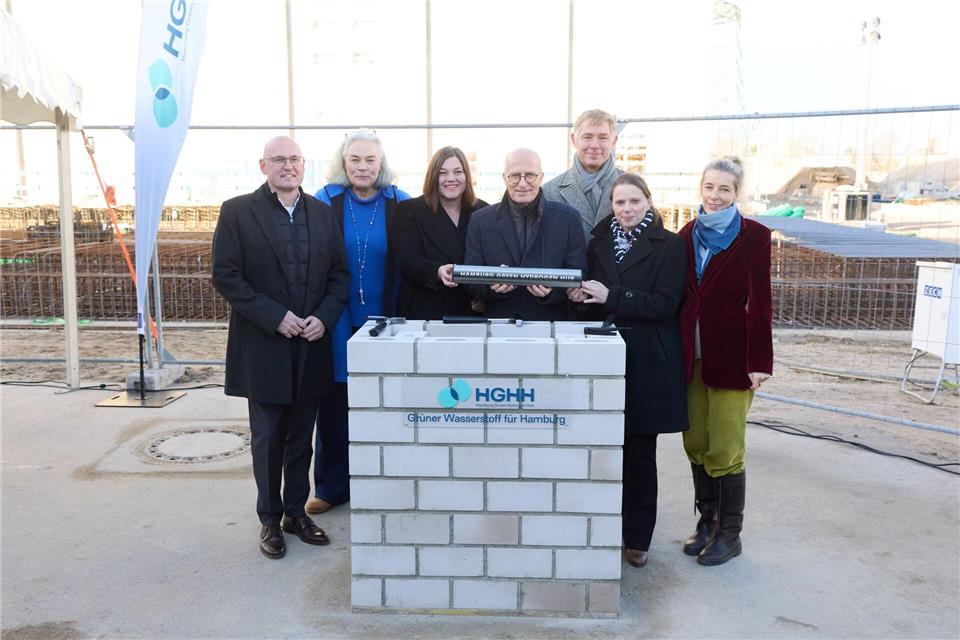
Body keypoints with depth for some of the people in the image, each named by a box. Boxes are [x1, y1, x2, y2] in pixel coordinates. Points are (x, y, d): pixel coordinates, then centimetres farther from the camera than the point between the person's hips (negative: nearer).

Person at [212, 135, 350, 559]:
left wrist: (323, 317, -9)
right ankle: (270, 520, 22)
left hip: (311, 348, 3)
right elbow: (226, 276, -8)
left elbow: (339, 273, 8)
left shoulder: (322, 213, 8)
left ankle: (296, 513, 28)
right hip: (264, 348, -3)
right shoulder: (237, 212, -3)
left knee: (301, 437, 13)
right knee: (267, 440, 7)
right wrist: (275, 317, -15)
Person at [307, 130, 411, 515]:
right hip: (338, 321, 0)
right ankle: (331, 486, 23)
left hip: (383, 320, 0)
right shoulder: (325, 201, 0)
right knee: (334, 404, 8)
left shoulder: (399, 204, 0)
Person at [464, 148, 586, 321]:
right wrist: (492, 284, -15)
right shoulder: (480, 221, 7)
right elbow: (471, 282, 5)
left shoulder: (568, 218, 5)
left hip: (550, 325, -2)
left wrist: (552, 289, -16)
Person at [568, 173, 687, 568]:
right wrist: (579, 295, -8)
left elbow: (664, 305, -11)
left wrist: (611, 297, -18)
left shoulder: (669, 246, -1)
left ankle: (637, 539, 19)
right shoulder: (598, 243, 12)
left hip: (647, 364, -3)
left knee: (641, 455, 6)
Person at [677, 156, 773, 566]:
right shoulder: (688, 234, 10)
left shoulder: (754, 237, -3)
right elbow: (678, 295, 9)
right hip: (692, 356, 4)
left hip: (731, 358, -4)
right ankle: (708, 521, 26)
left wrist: (759, 361, -11)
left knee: (724, 451, -1)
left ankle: (729, 534, 15)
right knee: (696, 444, 10)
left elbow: (760, 303, -6)